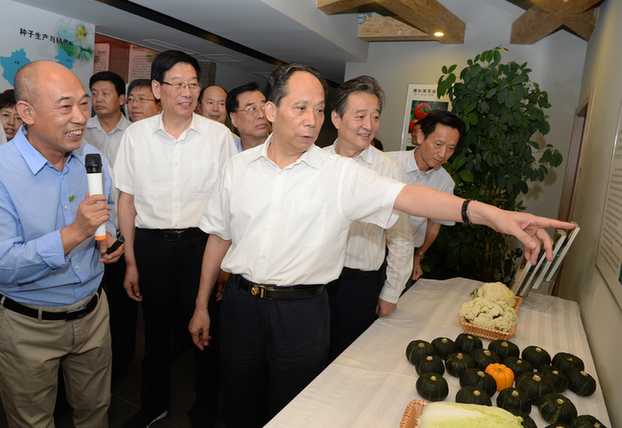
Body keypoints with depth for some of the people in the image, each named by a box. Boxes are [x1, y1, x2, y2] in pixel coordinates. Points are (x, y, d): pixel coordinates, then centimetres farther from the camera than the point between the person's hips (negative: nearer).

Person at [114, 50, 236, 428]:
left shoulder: (219, 135, -3)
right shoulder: (136, 134, 2)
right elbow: (127, 200, 6)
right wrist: (131, 261, 5)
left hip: (200, 242, -2)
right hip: (151, 244, 2)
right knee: (156, 329, 17)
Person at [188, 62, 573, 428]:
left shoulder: (340, 173, -9)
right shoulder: (239, 167, 0)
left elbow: (403, 196, -22)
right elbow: (219, 236, 7)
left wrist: (487, 212, -36)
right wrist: (202, 305, 10)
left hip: (301, 312, -2)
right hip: (241, 303, 3)